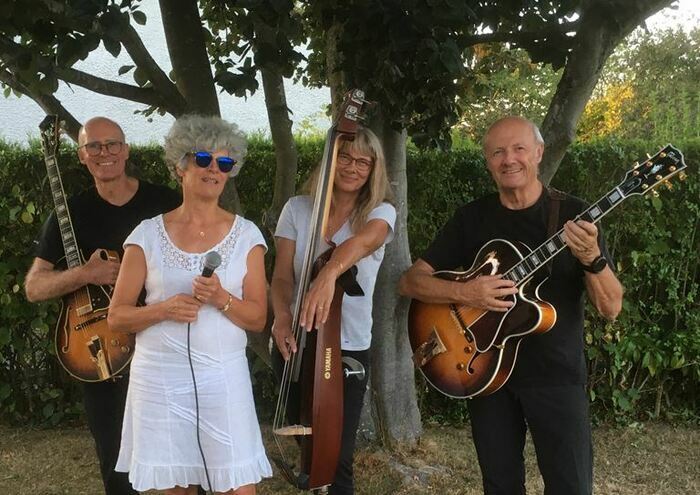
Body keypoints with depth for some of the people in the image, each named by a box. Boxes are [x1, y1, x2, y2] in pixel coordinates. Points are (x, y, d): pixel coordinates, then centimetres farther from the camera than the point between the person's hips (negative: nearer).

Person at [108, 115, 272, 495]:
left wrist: (221, 299, -18)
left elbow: (258, 318, 1)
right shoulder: (148, 234, 0)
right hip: (160, 377, 0)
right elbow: (116, 316, 2)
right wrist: (164, 310, -16)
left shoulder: (246, 235, 2)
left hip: (224, 375, 0)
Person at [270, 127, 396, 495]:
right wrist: (282, 315, -23)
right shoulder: (297, 209, 1)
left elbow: (361, 241, -28)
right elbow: (282, 276, -2)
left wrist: (328, 274, -49)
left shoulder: (380, 212, -4)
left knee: (338, 457, 0)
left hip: (350, 348, -1)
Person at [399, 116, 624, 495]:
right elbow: (410, 281, -1)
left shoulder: (572, 215, -4)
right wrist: (464, 293, -18)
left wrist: (593, 260, -28)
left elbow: (611, 309, -8)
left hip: (556, 374, -2)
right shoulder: (472, 218, 2)